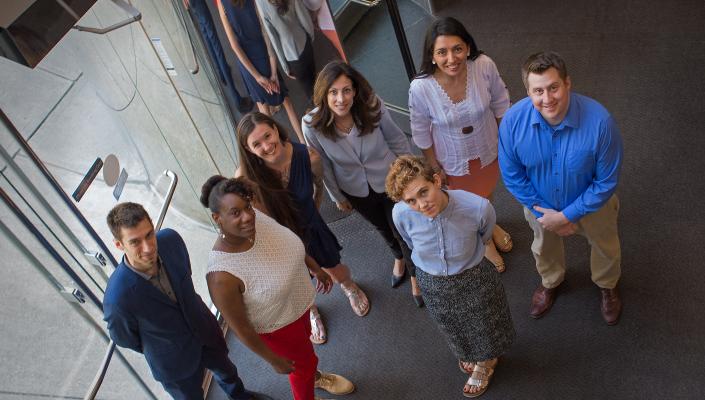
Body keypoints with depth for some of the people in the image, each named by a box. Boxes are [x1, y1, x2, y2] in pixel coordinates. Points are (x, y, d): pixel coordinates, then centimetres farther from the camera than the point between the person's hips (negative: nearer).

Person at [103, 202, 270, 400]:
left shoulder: (170, 239, -29)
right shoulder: (118, 298, -40)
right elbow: (123, 338, -16)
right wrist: (153, 348, 2)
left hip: (202, 325, 5)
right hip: (174, 361, -4)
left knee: (225, 369, 33)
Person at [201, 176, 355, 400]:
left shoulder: (257, 218, -24)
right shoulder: (222, 276, -40)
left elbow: (290, 242, -2)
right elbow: (240, 328, -25)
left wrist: (315, 268, 10)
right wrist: (275, 361, -13)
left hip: (299, 301, 5)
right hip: (276, 326, -5)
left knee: (304, 343, 33)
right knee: (303, 362, 22)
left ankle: (314, 377, 66)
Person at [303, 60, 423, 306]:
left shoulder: (373, 106, -31)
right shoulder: (312, 125, -29)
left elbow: (397, 140, -12)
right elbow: (324, 166, -12)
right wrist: (337, 197, 2)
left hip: (391, 181, -2)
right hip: (356, 191, 2)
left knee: (402, 230, 16)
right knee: (382, 228, 29)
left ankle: (414, 275, 48)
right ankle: (398, 258, 64)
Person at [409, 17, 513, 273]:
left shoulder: (484, 66, -30)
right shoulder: (420, 88, -35)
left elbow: (500, 104, -9)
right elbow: (421, 133, -17)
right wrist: (434, 167, -6)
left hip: (488, 150, 2)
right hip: (454, 161, -2)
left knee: (487, 194, 34)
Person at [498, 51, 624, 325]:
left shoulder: (599, 121, -38)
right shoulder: (513, 121, -31)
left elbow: (606, 182, -25)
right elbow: (512, 176, -16)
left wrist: (566, 215, -23)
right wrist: (543, 213, -16)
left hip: (591, 203, -1)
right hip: (540, 204, 2)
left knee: (605, 248, 27)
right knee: (545, 248, 30)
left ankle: (607, 286, 62)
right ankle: (550, 283, 65)